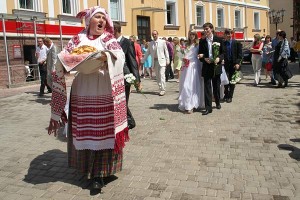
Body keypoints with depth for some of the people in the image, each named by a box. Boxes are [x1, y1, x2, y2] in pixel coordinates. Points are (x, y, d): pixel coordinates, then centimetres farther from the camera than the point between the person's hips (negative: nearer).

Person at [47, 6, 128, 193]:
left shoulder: (109, 39, 8)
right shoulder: (78, 39, 9)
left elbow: (120, 56, -10)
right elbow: (63, 62, 4)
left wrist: (107, 57, -29)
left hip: (105, 93, -1)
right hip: (83, 93, 1)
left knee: (104, 131, 0)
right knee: (85, 131, 7)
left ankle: (99, 172, 10)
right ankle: (89, 169, 24)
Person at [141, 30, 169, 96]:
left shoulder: (162, 42, 2)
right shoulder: (151, 43, 9)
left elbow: (166, 51, 3)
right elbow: (148, 52, 13)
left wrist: (167, 60, -2)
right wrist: (143, 60, 10)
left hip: (161, 60, -4)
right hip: (155, 61, 4)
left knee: (161, 75, -10)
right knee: (157, 76, 6)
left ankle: (162, 90, -7)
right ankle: (161, 89, 14)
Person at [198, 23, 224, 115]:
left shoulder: (218, 40, 1)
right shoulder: (202, 41, 4)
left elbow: (223, 52, 3)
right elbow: (200, 55, 7)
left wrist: (219, 58, -16)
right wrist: (204, 59, -13)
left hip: (216, 66, 0)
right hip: (206, 67, 0)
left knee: (216, 86, 13)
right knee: (207, 88, -2)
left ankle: (217, 103, 34)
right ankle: (208, 108, 1)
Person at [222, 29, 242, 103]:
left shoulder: (236, 43, 2)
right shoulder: (223, 43, 3)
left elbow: (240, 54, 1)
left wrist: (237, 63, -9)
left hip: (234, 65, 0)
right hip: (226, 64, 0)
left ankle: (230, 96, 13)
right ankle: (226, 95, 16)